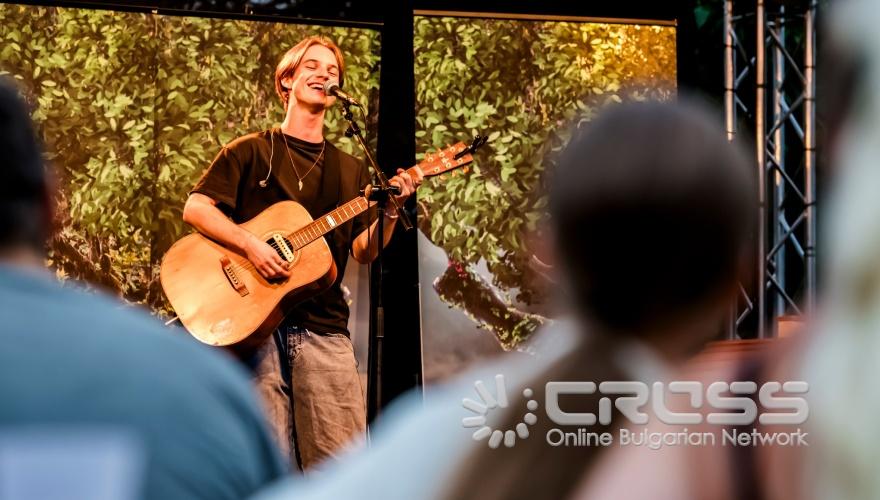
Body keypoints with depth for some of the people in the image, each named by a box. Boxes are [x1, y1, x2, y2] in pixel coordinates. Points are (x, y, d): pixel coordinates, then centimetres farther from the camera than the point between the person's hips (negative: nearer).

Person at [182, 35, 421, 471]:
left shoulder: (350, 170, 18)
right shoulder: (251, 152, 9)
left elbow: (363, 251, 10)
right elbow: (196, 208, -1)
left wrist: (390, 213, -8)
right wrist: (251, 245, -15)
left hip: (324, 327, 3)